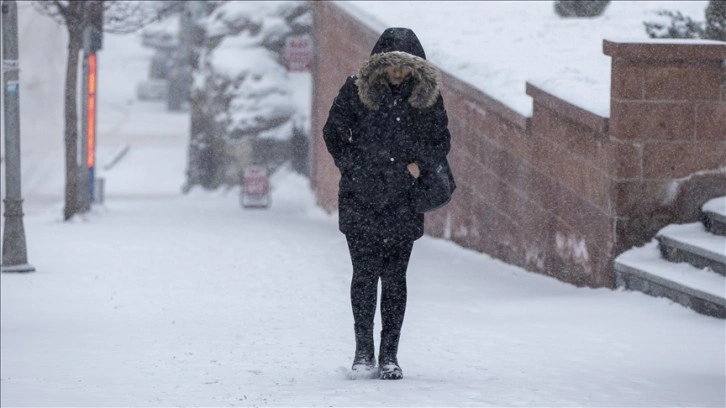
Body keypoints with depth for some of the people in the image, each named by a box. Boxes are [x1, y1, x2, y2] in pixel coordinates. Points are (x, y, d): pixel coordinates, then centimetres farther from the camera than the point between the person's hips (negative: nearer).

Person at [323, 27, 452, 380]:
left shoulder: (427, 93, 4)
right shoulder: (357, 89, -2)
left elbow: (442, 140, 12)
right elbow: (333, 131, 4)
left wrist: (420, 164, -6)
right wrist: (354, 169, -6)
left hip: (403, 202, 1)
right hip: (360, 200, -1)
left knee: (394, 277, 0)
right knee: (366, 272, -5)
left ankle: (389, 355, 7)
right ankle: (363, 350, 7)